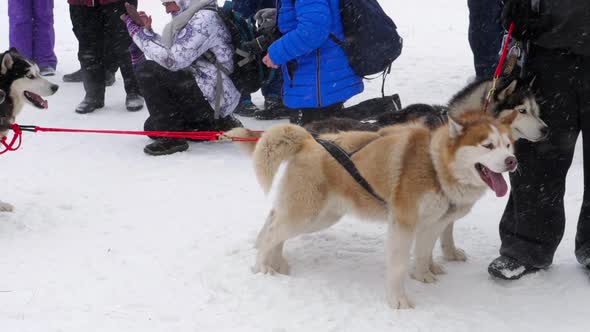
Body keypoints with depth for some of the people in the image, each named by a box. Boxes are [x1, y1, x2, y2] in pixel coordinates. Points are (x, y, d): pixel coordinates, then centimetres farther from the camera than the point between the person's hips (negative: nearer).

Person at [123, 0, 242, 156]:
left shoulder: (205, 18, -14)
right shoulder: (190, 19, 17)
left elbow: (172, 60, -21)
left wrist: (139, 33, -14)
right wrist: (147, 30, 1)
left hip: (212, 95, -10)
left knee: (147, 70, -18)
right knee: (152, 127, 19)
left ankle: (173, 137, -14)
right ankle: (218, 124, 16)